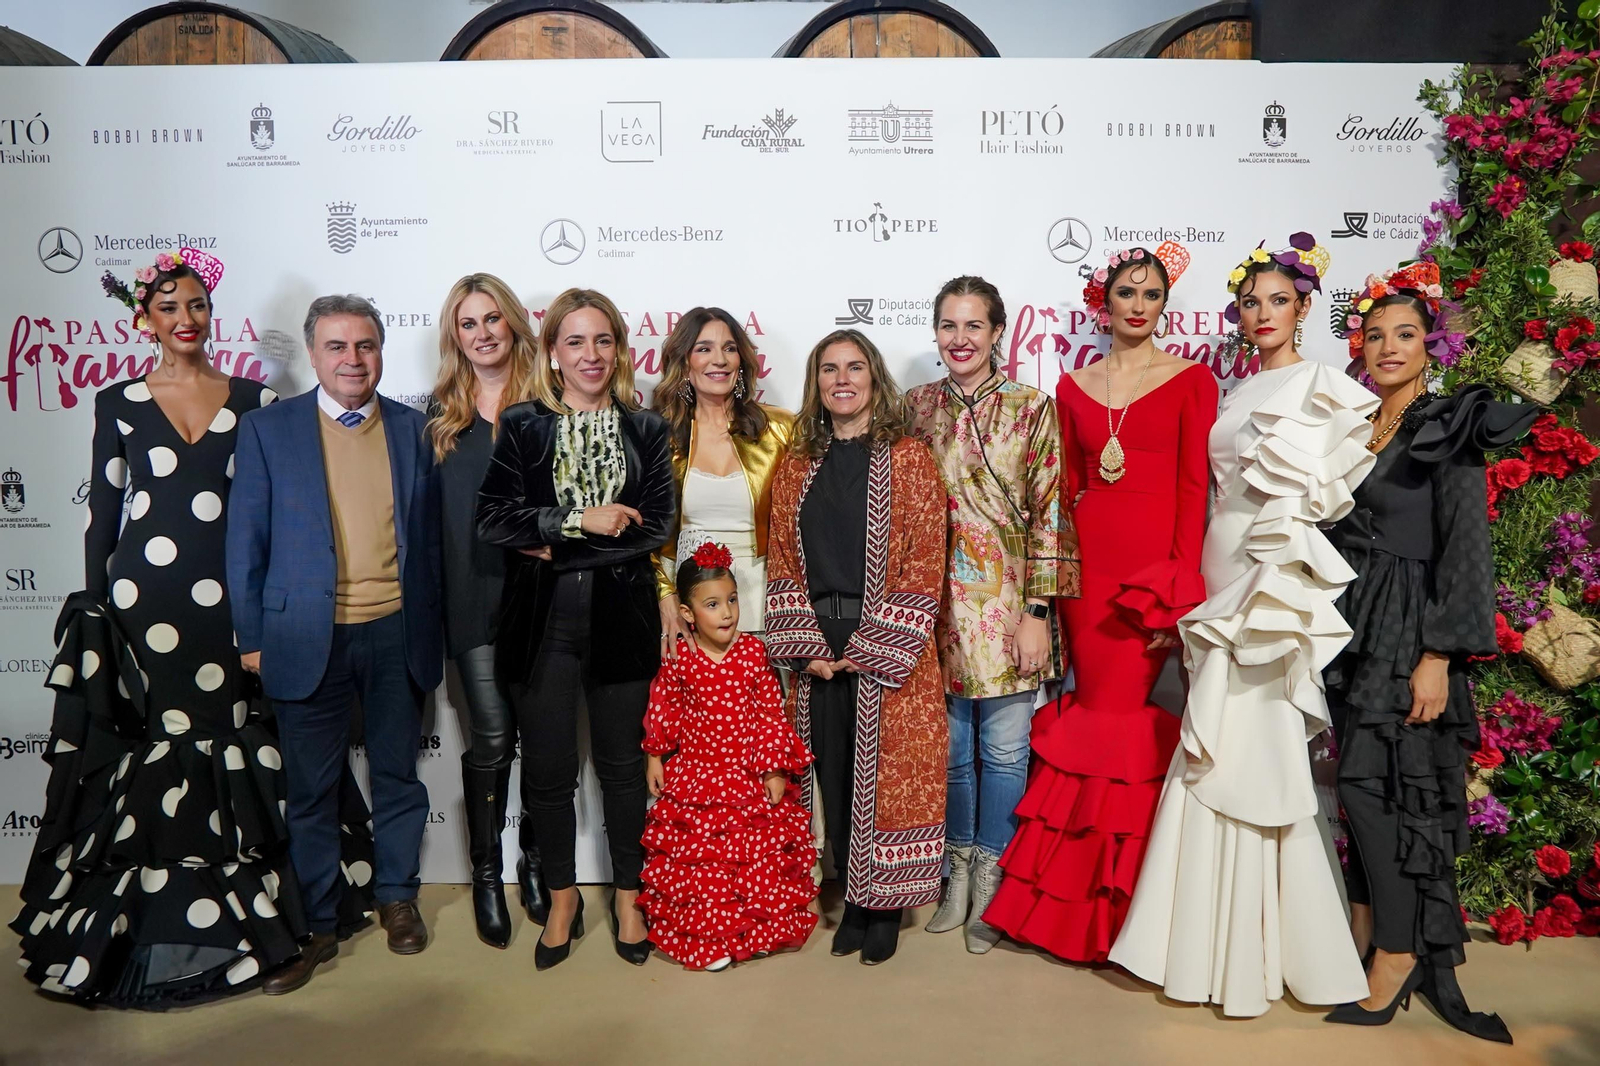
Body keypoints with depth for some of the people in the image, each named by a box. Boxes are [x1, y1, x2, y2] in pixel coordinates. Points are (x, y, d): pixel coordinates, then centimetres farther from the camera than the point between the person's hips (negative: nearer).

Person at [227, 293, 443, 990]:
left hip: (396, 634, 2)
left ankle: (396, 897, 33)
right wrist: (252, 638, -1)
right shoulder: (267, 430, 0)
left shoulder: (412, 429, 5)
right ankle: (315, 923, 25)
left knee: (397, 774, 14)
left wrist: (430, 631, 7)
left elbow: (429, 536, 9)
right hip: (308, 638, -1)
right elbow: (246, 541, 1)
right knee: (311, 787, 8)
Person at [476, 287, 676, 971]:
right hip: (541, 622, 0)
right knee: (548, 769, 10)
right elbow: (492, 518, -7)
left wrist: (554, 546, -11)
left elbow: (657, 525, -7)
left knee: (623, 764, 12)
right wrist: (581, 519, -16)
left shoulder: (647, 431, 4)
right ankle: (562, 901, 30)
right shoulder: (521, 426, 3)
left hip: (621, 617, 0)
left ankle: (628, 898, 30)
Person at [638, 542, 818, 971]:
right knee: (699, 858, 2)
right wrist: (655, 757, 8)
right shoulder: (678, 659, -7)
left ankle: (759, 930, 27)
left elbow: (772, 713, -2)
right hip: (694, 776, -1)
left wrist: (775, 768, -3)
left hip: (753, 778, 1)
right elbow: (662, 709, 6)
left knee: (761, 855, 7)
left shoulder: (754, 651, -7)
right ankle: (705, 936, 19)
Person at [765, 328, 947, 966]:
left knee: (888, 775, 3)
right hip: (817, 655, 4)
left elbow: (924, 564, -7)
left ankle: (884, 906, 21)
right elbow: (781, 562, 8)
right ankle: (853, 901, 26)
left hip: (889, 652, -3)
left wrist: (871, 647, -12)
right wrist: (806, 645, -4)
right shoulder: (797, 466, 10)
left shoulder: (908, 459, -2)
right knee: (834, 779, 9)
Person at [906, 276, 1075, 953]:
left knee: (1004, 749, 5)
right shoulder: (919, 406, 6)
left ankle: (990, 878, 23)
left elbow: (1048, 515, -5)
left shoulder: (1031, 409, -3)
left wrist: (1036, 612, -10)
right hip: (938, 603, 3)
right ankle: (960, 870, 30)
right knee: (952, 745, 12)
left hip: (1007, 604, -2)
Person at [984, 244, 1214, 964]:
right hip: (1086, 559, 3)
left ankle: (1107, 906, 13)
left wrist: (1182, 588, -10)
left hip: (1155, 559, -3)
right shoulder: (1074, 386, 14)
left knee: (1112, 714, -6)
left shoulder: (1191, 380, 4)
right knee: (1098, 707, 4)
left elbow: (1194, 487, -2)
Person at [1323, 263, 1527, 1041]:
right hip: (1350, 629, 6)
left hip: (1407, 634, -6)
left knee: (1373, 782, -9)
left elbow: (1465, 548, -12)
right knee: (1363, 782, 9)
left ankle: (1399, 952, 4)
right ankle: (1366, 928, 20)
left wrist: (1438, 658, -18)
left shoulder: (1449, 428, -6)